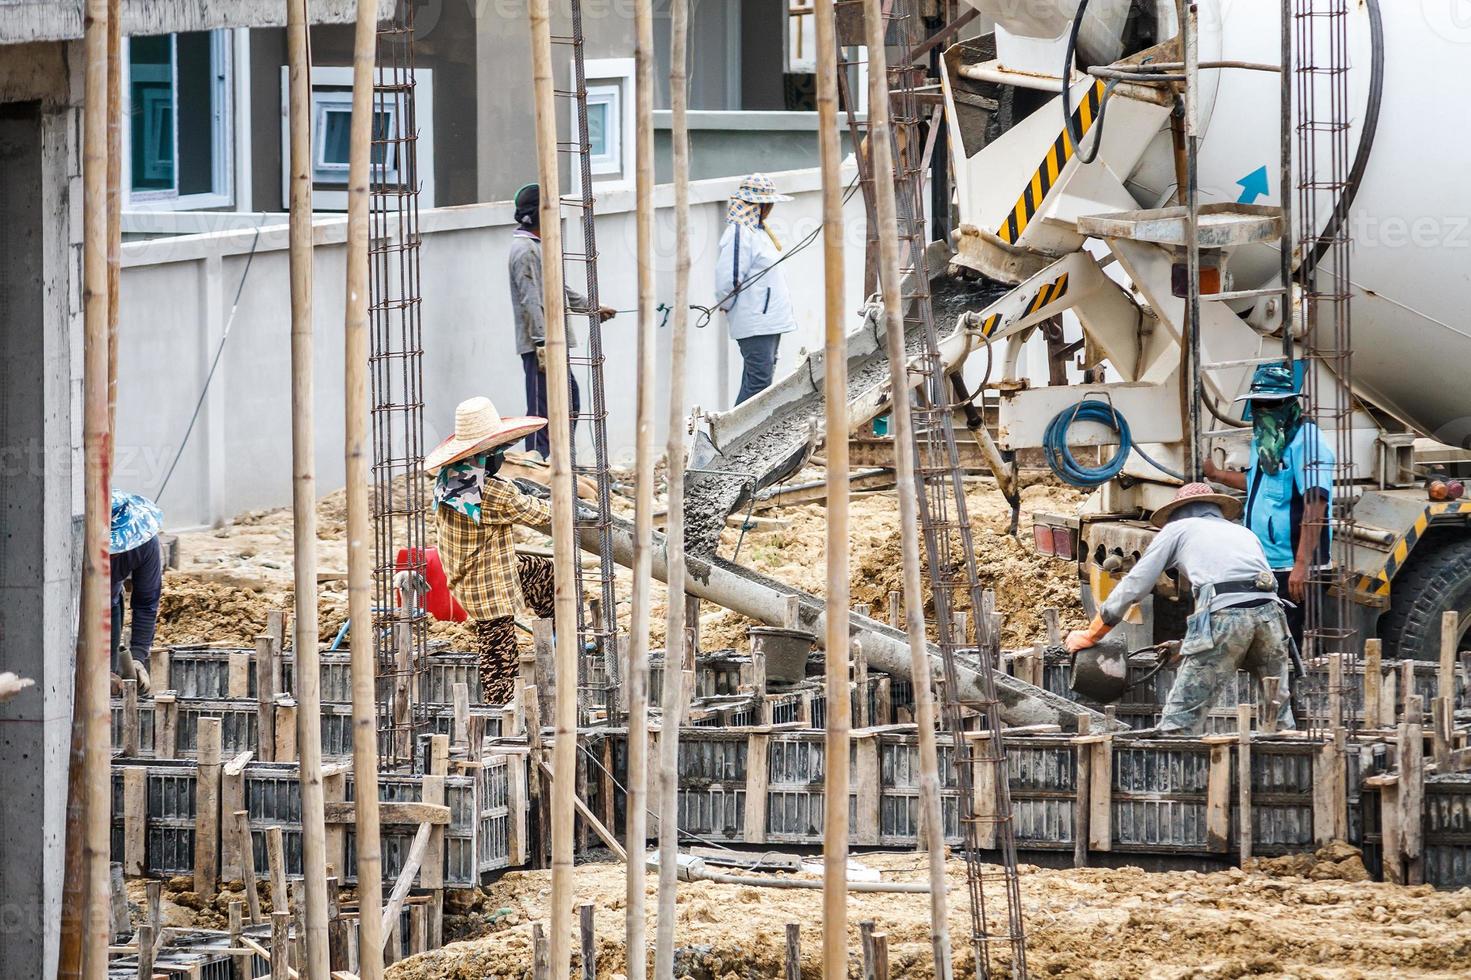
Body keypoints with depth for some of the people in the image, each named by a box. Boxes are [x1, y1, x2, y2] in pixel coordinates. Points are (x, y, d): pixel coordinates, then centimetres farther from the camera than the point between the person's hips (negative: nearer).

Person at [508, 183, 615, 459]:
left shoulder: (539, 246, 18)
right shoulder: (524, 251, -15)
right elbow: (531, 303, -20)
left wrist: (592, 309, 30)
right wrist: (542, 347, -23)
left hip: (554, 342, 11)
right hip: (540, 345, -11)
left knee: (570, 402, 16)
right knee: (542, 412, -8)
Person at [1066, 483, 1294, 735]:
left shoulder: (1178, 528, 23)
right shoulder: (1244, 533, 36)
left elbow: (1133, 586, 22)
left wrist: (1090, 636, 31)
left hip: (1224, 614, -4)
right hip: (1269, 609, 5)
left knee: (1182, 716, -4)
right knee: (1279, 714, 15)